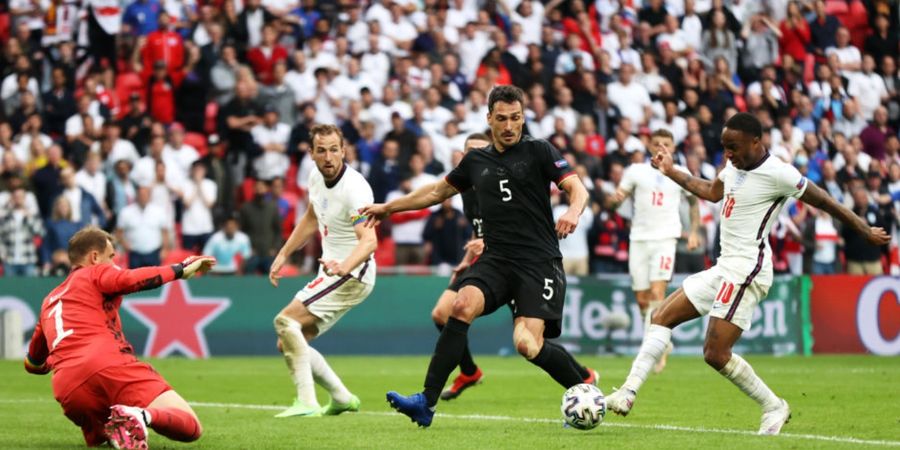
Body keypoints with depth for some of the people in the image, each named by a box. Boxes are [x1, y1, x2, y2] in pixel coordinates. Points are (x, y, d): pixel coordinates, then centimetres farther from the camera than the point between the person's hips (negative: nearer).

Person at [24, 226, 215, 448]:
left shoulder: (49, 301, 33)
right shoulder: (96, 273, 15)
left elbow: (32, 363, 44)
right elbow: (131, 280, -9)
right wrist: (180, 270, 1)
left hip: (68, 391, 5)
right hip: (111, 367, -5)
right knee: (190, 427, -11)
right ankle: (143, 416, -42)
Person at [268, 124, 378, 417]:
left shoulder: (354, 188, -24)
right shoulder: (316, 177, 2)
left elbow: (369, 240, -37)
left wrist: (344, 266, -55)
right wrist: (283, 255, 21)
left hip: (352, 274, -9)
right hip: (331, 271, 9)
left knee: (286, 320, -22)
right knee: (288, 344, 8)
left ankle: (307, 403, -25)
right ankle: (342, 398, 17)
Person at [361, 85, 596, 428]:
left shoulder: (539, 152, 2)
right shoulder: (476, 161, 15)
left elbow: (577, 188, -6)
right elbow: (438, 191, 29)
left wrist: (573, 212, -29)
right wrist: (388, 207, 31)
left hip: (539, 262, -4)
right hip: (496, 259, 4)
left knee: (527, 344, -19)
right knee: (462, 306, -23)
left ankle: (585, 382, 10)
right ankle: (426, 403, -25)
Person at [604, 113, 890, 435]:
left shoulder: (777, 174, -15)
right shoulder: (734, 167, 10)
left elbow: (824, 202, -7)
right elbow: (712, 192, 33)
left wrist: (866, 231, -1)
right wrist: (672, 173, 34)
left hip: (747, 270, -10)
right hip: (725, 267, 10)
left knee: (715, 353, -13)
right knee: (662, 318, 5)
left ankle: (774, 407, 2)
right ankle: (629, 392, 0)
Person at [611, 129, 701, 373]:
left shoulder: (681, 174, 6)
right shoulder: (636, 171, 6)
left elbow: (694, 201, 20)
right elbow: (620, 195, 4)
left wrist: (694, 232, 11)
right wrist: (618, 196, -20)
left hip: (665, 238, -2)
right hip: (639, 239, 2)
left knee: (657, 292, -18)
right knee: (642, 300, 3)